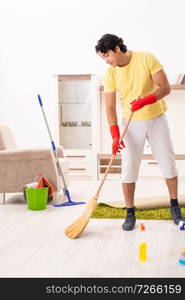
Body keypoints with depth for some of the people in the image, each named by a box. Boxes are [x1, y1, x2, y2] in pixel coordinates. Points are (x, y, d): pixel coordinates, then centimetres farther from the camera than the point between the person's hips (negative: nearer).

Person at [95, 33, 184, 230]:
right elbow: (110, 107, -9)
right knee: (129, 168, -4)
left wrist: (144, 101, -31)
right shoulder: (110, 74, -8)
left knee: (168, 164, 6)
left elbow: (165, 87, -15)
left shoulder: (147, 59, -14)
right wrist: (115, 136, -20)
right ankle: (130, 213, 7)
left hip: (157, 119, -1)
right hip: (132, 123, 1)